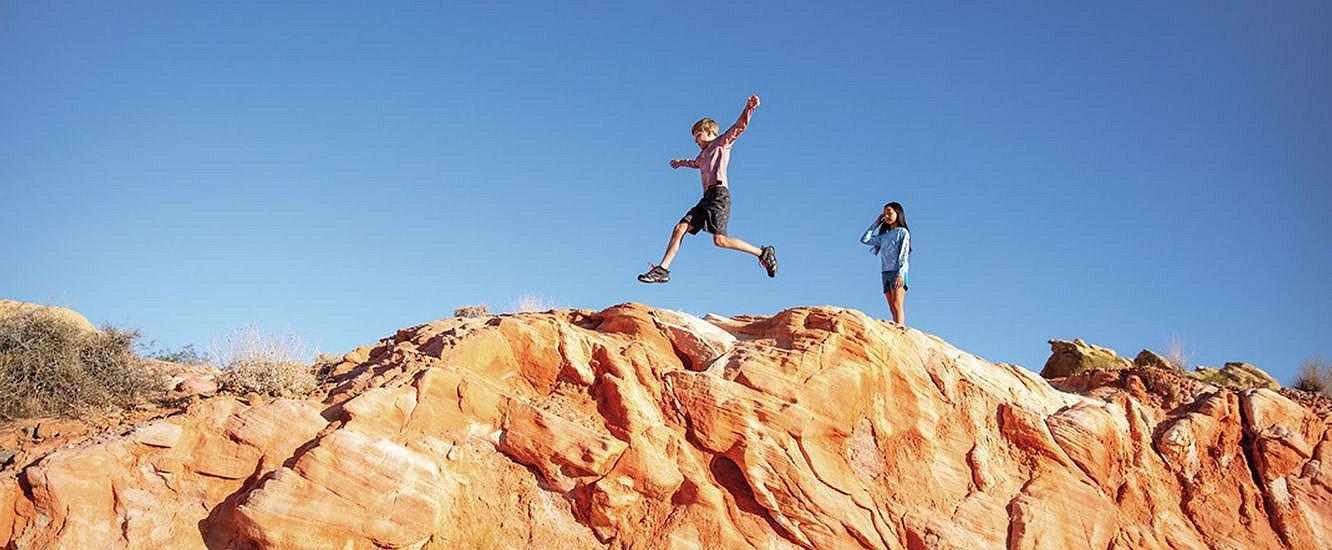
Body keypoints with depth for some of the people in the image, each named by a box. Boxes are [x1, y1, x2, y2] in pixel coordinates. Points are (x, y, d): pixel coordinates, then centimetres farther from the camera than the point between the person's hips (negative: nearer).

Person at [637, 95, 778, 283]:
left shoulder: (722, 142, 12)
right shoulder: (704, 154, 33)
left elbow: (740, 126, -3)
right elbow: (696, 163, 58)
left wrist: (749, 108, -20)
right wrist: (682, 162, 77)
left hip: (719, 193, -8)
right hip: (707, 197, 8)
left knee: (720, 239, -22)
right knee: (680, 228, -2)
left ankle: (763, 253, -11)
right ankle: (662, 269, -4)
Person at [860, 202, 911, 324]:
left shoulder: (903, 232, 4)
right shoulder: (884, 235, 22)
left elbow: (904, 255, -6)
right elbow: (864, 240, 19)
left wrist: (900, 274, -18)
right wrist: (876, 223, 20)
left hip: (898, 272, -6)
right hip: (886, 273, 6)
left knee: (897, 305, -19)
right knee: (892, 308, -2)